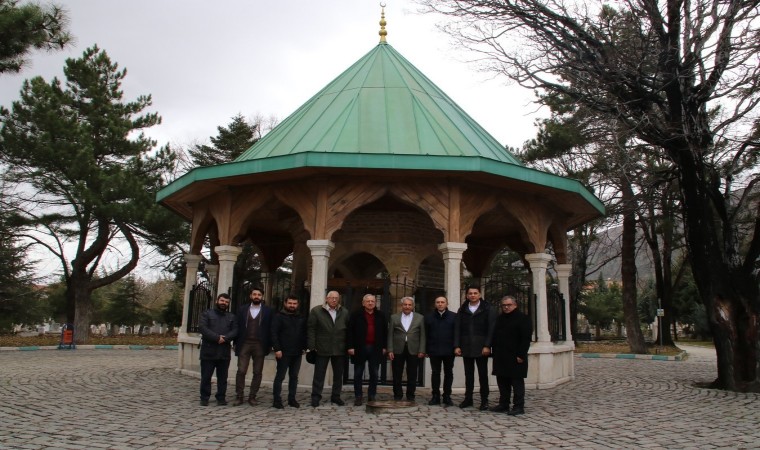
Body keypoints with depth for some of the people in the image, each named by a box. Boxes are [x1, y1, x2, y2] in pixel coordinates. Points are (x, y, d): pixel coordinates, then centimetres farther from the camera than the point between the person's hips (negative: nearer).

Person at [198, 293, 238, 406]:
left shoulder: (231, 316, 14)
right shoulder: (207, 314, 4)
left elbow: (234, 331, 2)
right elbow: (203, 329, -10)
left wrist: (225, 338, -16)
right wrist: (217, 338, -18)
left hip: (224, 352, 3)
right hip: (208, 351, -2)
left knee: (222, 377, 7)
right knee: (206, 376, 4)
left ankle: (221, 397, 16)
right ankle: (204, 398, 14)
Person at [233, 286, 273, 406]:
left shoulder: (268, 311, 3)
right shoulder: (242, 309, 7)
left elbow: (270, 329, 1)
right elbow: (238, 327, 6)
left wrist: (269, 345, -4)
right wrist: (236, 343, 1)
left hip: (260, 345, 0)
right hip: (244, 344, 1)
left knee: (257, 372, 4)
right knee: (241, 371, -2)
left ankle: (252, 397, 14)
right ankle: (239, 396, 8)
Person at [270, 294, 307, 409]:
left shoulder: (301, 319, 13)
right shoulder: (278, 317, -1)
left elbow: (304, 334, 15)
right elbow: (274, 334, -7)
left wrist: (304, 347, 3)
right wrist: (277, 349, -15)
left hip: (297, 353, 5)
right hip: (283, 352, -4)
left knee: (294, 377, 8)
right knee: (280, 376, 0)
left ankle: (292, 399, 15)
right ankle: (276, 400, 5)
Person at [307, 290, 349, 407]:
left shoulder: (344, 313, 7)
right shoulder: (316, 311, -2)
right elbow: (311, 329, -4)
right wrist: (312, 346, -9)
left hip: (339, 349, 3)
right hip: (322, 349, -3)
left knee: (338, 375, 11)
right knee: (319, 375, 3)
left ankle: (336, 396, 24)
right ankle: (315, 397, 13)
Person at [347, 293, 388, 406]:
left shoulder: (380, 316, 8)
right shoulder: (356, 315, 0)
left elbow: (385, 331, 11)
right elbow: (350, 331, -2)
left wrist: (384, 347, 5)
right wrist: (351, 346, -8)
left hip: (376, 349, 2)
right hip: (360, 348, -2)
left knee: (374, 374, 6)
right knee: (358, 374, 4)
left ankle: (372, 396, 15)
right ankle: (358, 397, 11)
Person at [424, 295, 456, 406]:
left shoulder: (454, 316, 2)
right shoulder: (429, 317, 7)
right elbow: (426, 334, 5)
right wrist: (426, 349, 0)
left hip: (449, 350, -1)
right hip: (434, 351, 1)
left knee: (448, 373, 6)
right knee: (435, 373, 5)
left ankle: (447, 396, 15)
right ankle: (435, 396, 12)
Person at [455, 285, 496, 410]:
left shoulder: (487, 310, 1)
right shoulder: (462, 310, 9)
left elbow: (491, 329, -4)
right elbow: (457, 329, 7)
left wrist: (487, 346, -12)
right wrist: (457, 346, -1)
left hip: (481, 348, -2)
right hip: (466, 348, 2)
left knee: (483, 374, 3)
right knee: (468, 374, 9)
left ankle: (484, 400, 10)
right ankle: (468, 398, 17)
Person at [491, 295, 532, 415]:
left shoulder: (523, 318, -6)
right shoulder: (499, 319, 16)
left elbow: (526, 338, -12)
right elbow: (494, 336, 20)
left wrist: (521, 355, -17)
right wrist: (494, 351, 12)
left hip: (515, 357, -7)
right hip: (500, 357, 7)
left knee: (517, 382, -2)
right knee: (502, 381, 11)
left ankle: (519, 406, 4)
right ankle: (503, 404, 20)